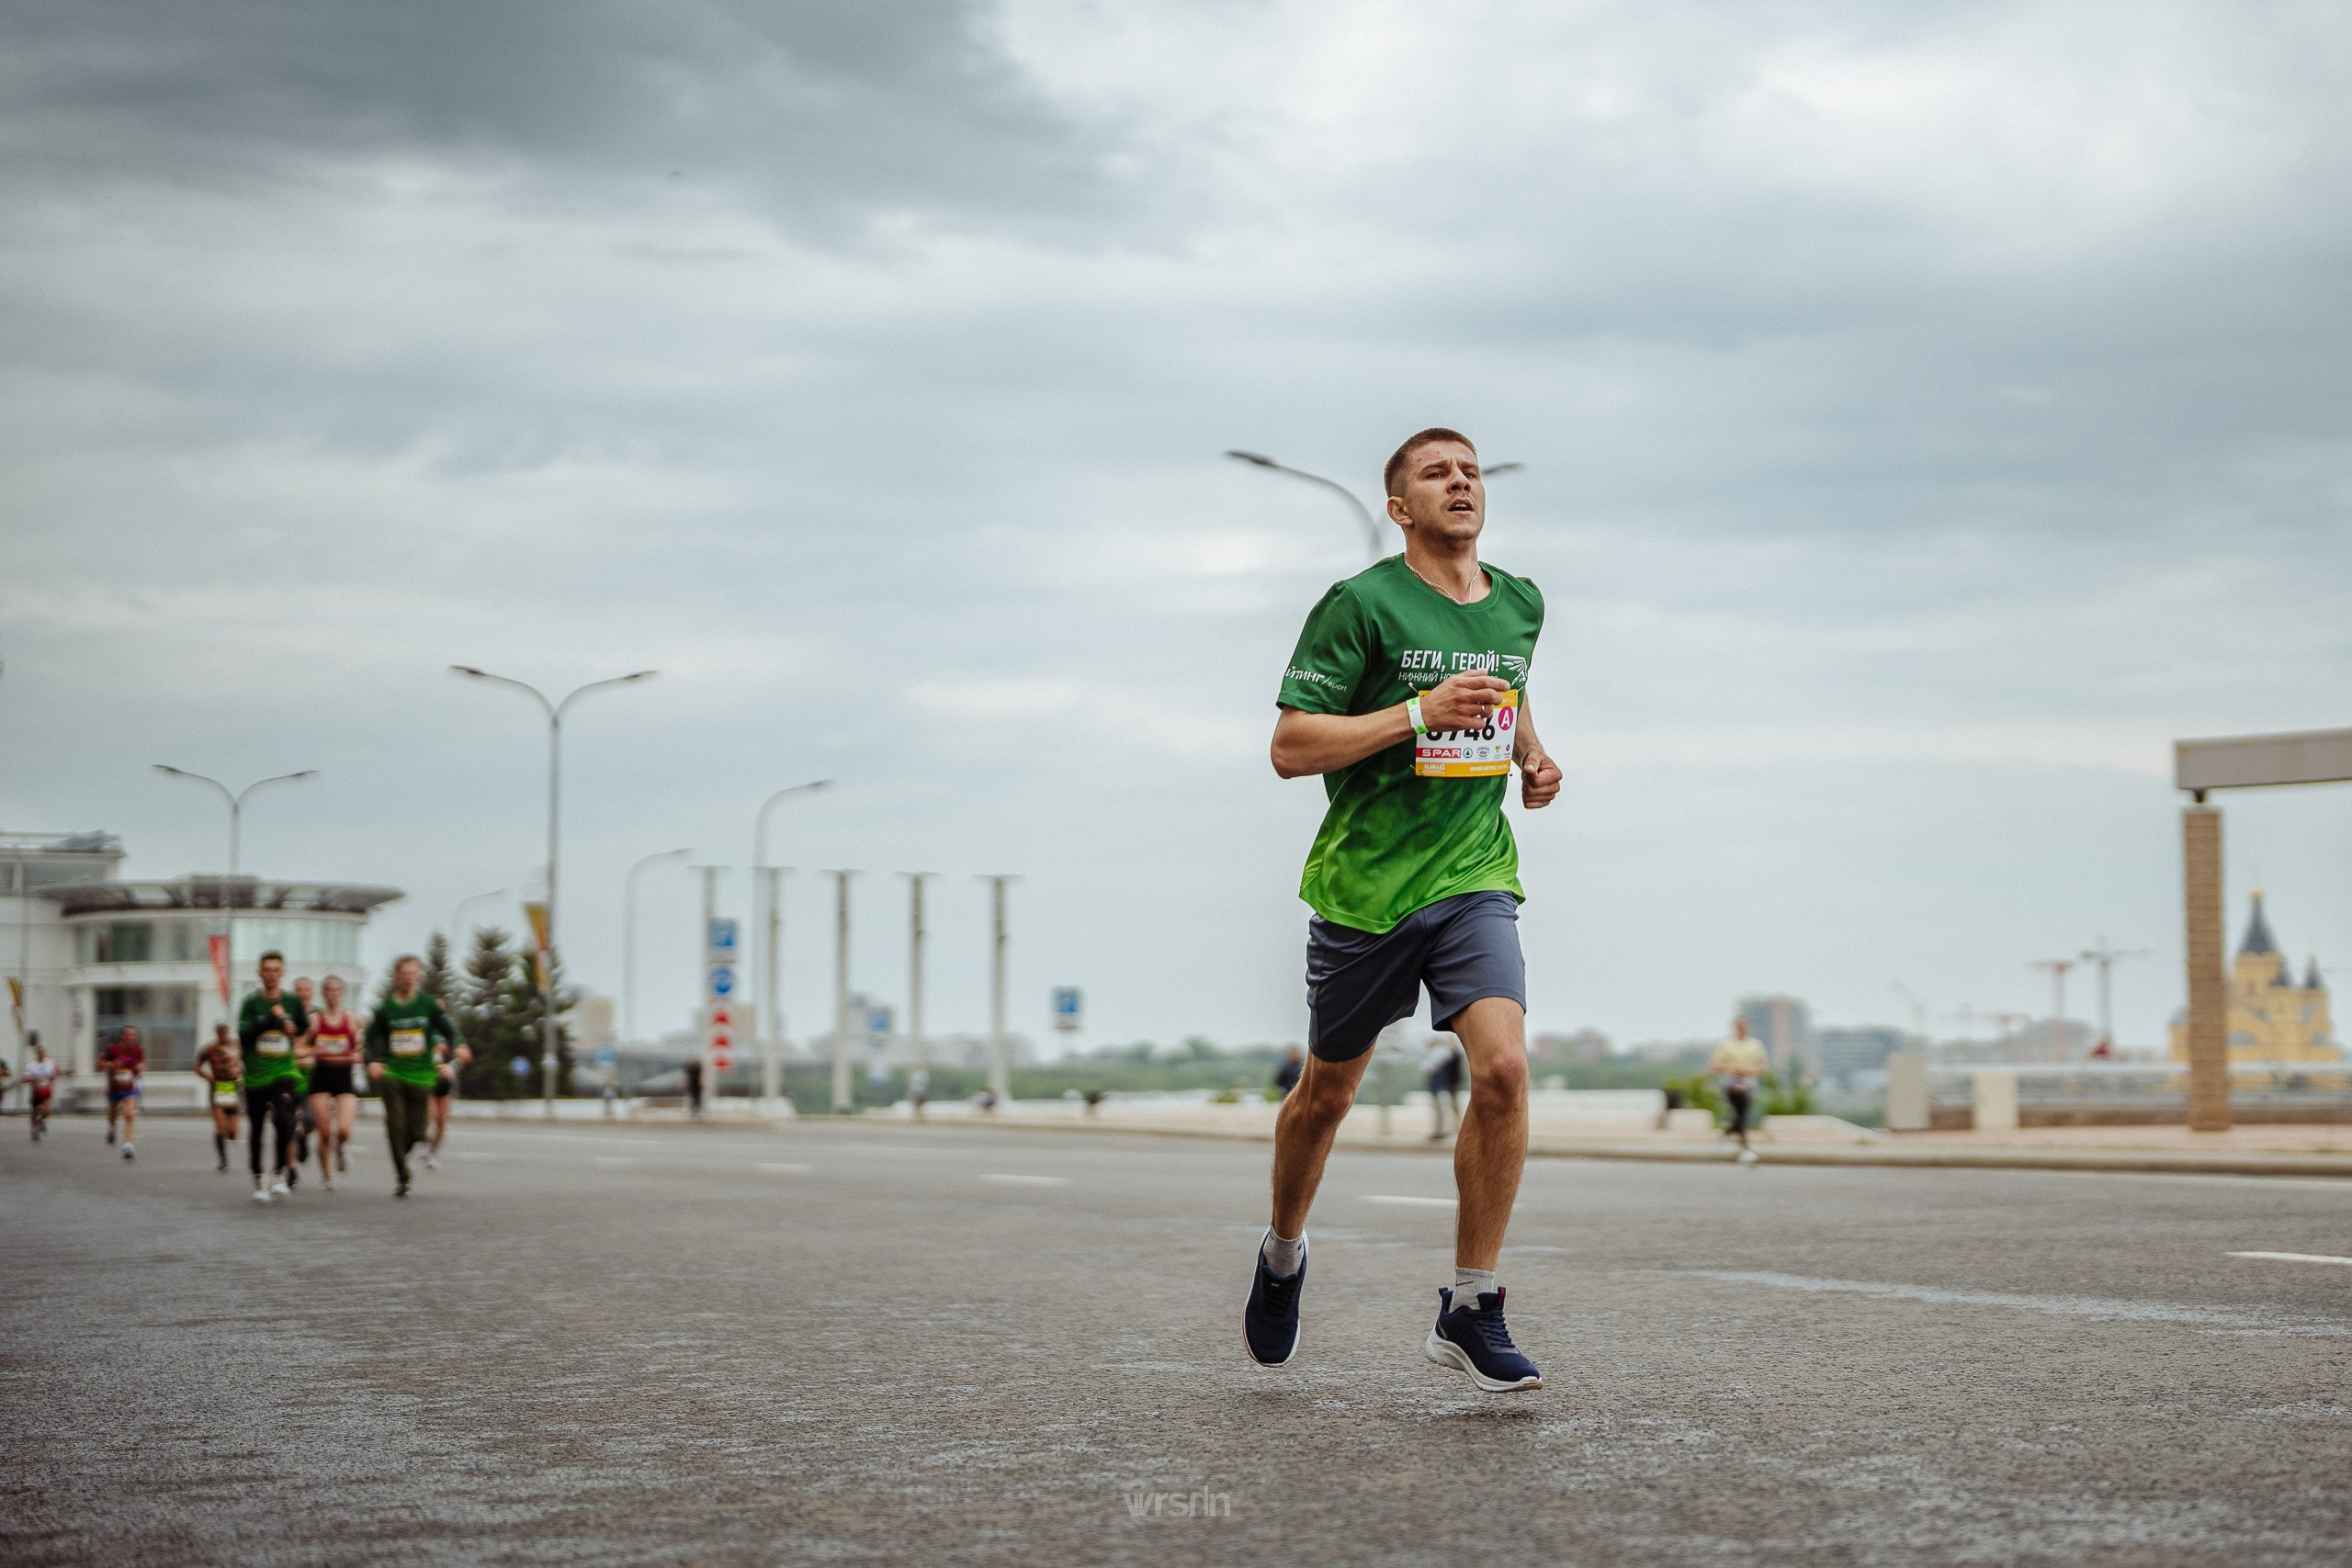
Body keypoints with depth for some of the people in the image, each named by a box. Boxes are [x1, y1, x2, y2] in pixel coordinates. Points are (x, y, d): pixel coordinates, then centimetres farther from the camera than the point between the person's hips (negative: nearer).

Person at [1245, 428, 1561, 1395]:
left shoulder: (1519, 605, 10)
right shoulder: (1360, 605, -8)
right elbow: (1290, 747, -13)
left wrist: (1532, 755, 11)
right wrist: (1419, 713, -21)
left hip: (1474, 880, 3)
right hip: (1362, 883, -3)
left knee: (1502, 1068, -18)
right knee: (1328, 1091, 11)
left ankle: (1470, 1311, -8)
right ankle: (1283, 1256, 40)